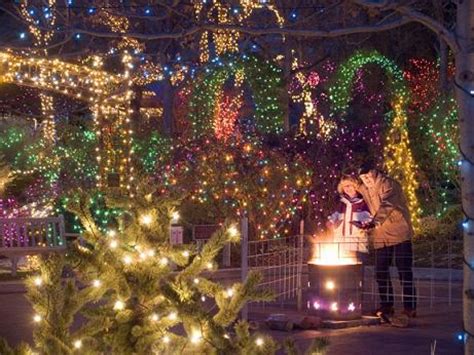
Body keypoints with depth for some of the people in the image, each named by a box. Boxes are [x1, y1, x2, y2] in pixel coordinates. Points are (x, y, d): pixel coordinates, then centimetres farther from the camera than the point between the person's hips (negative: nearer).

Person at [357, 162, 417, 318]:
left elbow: (386, 206, -30)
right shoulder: (363, 189, 8)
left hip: (399, 233, -7)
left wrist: (374, 222, -45)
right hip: (380, 236, 7)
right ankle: (386, 305, 19)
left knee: (404, 271, -6)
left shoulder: (388, 185, -14)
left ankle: (410, 307, -2)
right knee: (381, 272, 7)